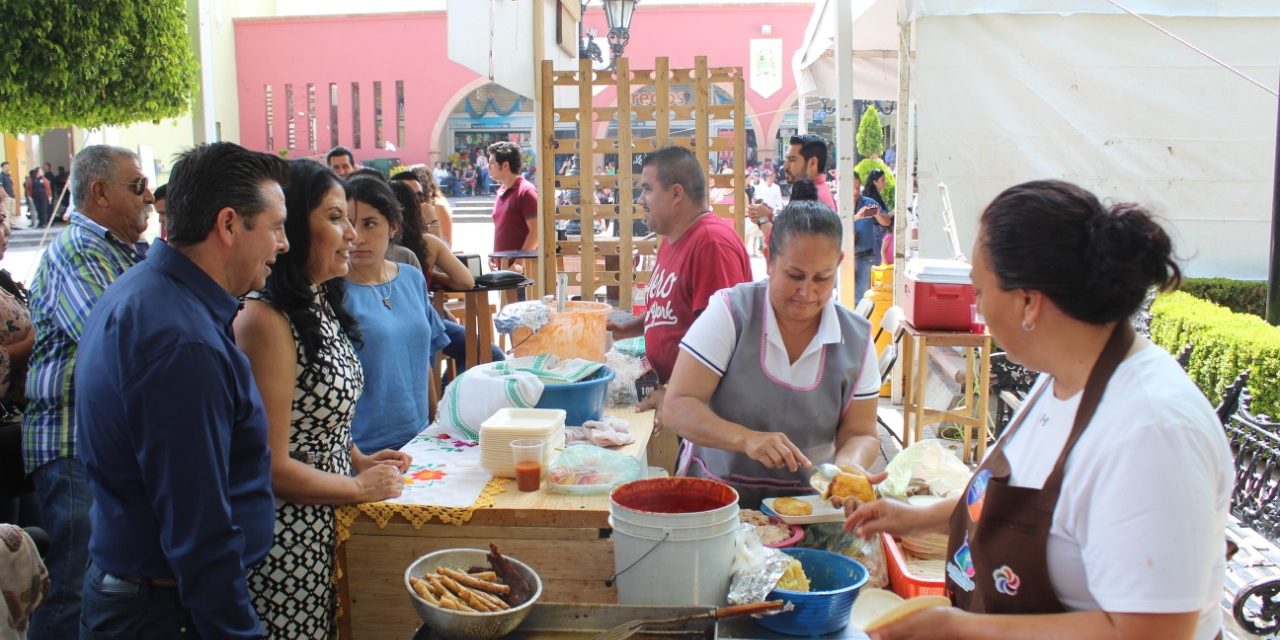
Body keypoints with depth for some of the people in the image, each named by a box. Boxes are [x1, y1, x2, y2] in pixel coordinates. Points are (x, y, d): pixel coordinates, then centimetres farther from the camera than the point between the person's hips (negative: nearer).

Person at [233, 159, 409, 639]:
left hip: (329, 527, 9)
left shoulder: (319, 305, 7)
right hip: (290, 540, -9)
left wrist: (359, 460, 5)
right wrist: (360, 486, -10)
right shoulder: (265, 320, -21)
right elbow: (271, 465, -21)